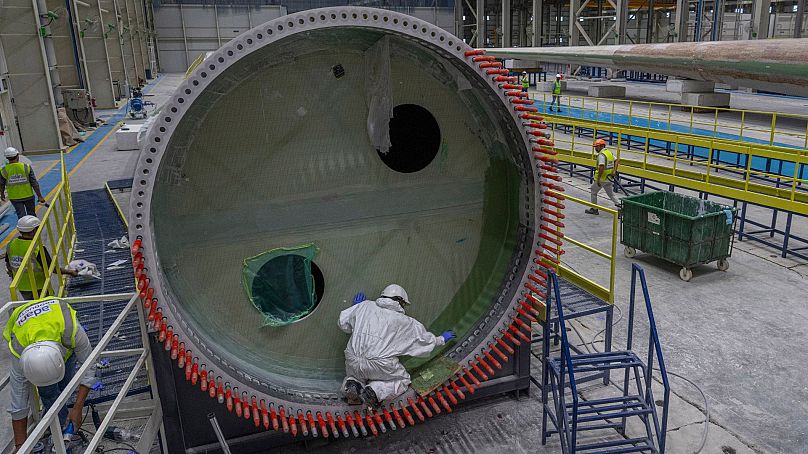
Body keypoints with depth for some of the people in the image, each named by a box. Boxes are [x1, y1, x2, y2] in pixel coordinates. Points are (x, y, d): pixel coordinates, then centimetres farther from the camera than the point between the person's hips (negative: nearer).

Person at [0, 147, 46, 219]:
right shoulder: (26, 167, -12)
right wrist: (39, 196, -5)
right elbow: (34, 183, -12)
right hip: (28, 196, -1)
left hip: (14, 198, 1)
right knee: (31, 214, 16)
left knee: (21, 216, 7)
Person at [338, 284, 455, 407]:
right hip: (381, 364, -3)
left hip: (353, 360, 4)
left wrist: (356, 307, 39)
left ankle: (353, 384, -2)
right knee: (402, 380, 22)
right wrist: (442, 339, 38)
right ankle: (375, 391, -6)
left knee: (354, 375, 35)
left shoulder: (365, 306, 13)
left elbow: (343, 323, 22)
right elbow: (425, 339, 18)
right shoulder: (404, 322, 9)